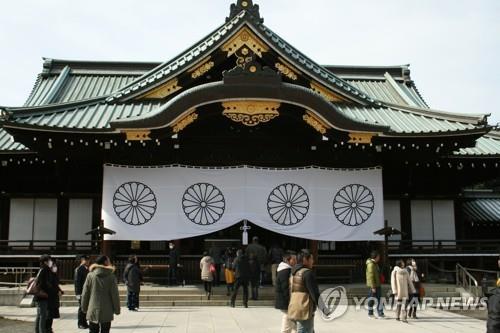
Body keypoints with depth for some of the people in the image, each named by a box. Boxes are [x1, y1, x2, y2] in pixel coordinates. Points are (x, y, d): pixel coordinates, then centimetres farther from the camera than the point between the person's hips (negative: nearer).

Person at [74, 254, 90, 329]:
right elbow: (77, 282, -14)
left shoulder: (86, 269, 14)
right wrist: (78, 293, -18)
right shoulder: (78, 269, -10)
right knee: (81, 308, -1)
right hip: (81, 292, -7)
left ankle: (84, 323, 17)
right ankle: (80, 324, 8)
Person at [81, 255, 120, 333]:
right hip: (106, 312, -2)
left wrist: (84, 308, 14)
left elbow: (85, 294, 2)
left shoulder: (90, 275, -2)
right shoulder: (111, 277, -8)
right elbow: (115, 294, -6)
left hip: (93, 311, 2)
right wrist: (117, 309, 4)